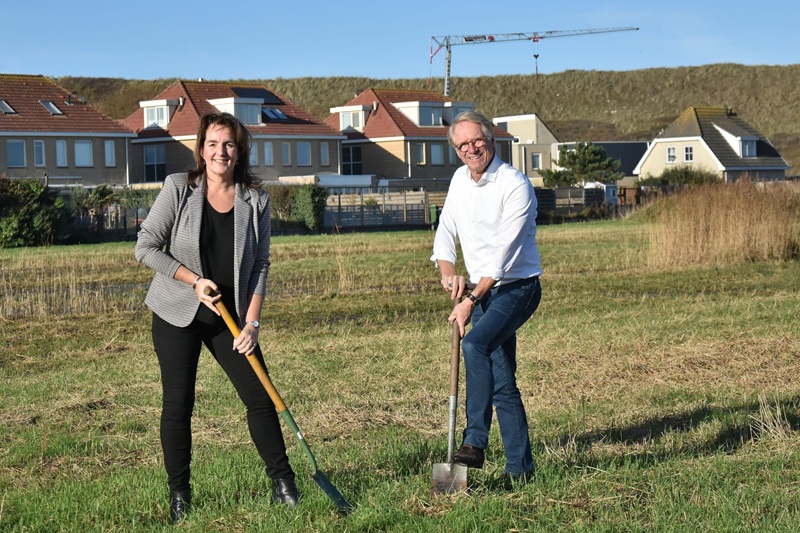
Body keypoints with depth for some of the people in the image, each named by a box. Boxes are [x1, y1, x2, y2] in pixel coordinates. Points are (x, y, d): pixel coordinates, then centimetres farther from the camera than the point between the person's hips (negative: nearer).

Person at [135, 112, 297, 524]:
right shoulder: (179, 189, -9)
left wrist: (251, 323, -9)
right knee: (178, 403, 1)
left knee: (260, 397, 0)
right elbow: (145, 247, -8)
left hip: (231, 317, 2)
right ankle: (179, 495, 13)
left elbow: (260, 265, -1)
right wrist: (194, 280, -15)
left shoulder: (256, 201, -3)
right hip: (177, 315, -2)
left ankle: (282, 482, 14)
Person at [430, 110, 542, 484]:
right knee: (502, 381, 7)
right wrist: (448, 272, -7)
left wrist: (470, 301, -20)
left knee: (475, 344, -30)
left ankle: (475, 441, -27)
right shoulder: (460, 180, 8)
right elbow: (445, 232, 13)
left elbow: (503, 254, -19)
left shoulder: (515, 185, -15)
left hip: (517, 288, -7)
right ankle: (519, 466, 13)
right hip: (481, 290, 7)